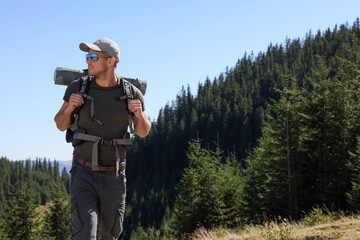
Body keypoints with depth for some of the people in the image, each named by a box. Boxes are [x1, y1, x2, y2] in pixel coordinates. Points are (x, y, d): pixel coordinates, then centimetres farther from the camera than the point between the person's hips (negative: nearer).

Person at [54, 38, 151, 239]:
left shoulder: (132, 93, -7)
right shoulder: (78, 88, -6)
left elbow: (143, 132, 6)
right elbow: (62, 125, 5)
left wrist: (139, 113, -17)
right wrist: (69, 107, -17)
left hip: (113, 176, 1)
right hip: (84, 173, -1)